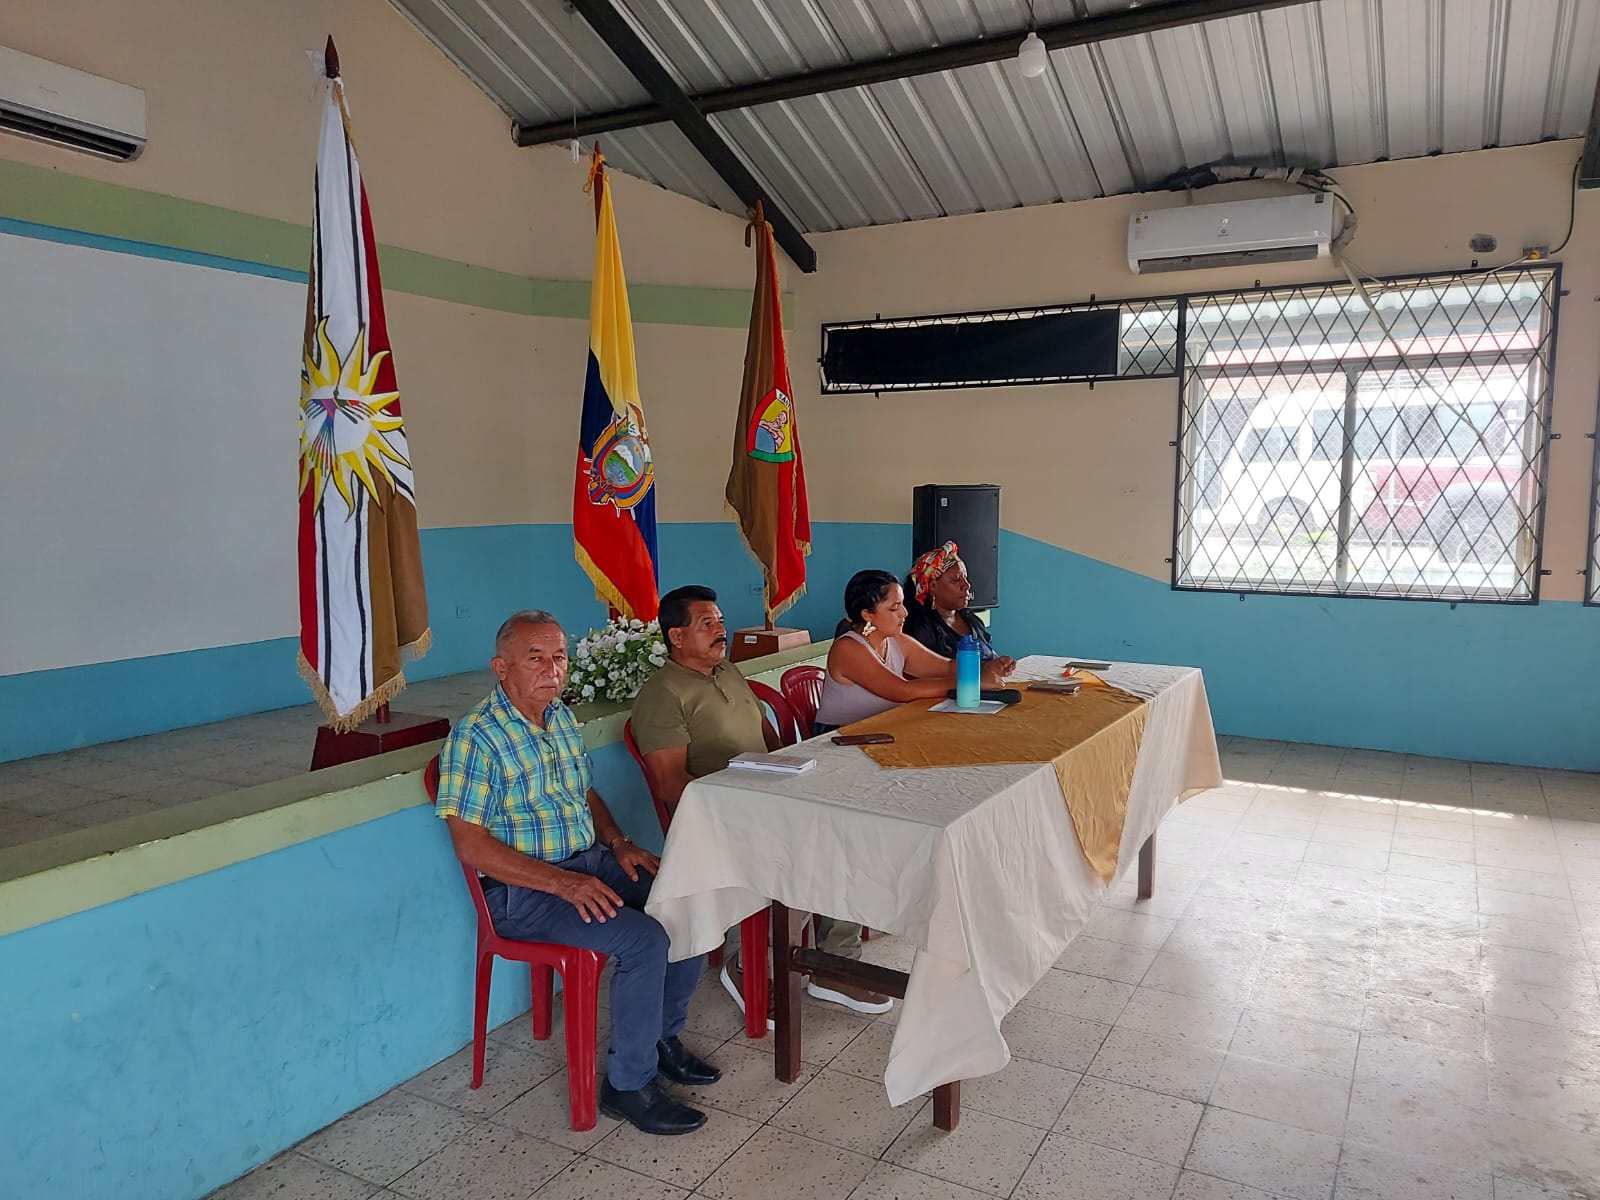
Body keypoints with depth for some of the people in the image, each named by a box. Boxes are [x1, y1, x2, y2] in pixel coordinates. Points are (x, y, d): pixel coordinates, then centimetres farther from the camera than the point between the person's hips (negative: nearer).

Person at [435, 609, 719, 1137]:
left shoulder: (562, 718, 9)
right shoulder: (475, 737, -16)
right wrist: (561, 882, -26)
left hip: (591, 862, 8)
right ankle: (628, 1084, -6)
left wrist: (619, 842, 2)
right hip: (523, 891, -8)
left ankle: (663, 1036, 14)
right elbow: (470, 844, -20)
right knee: (643, 940, -25)